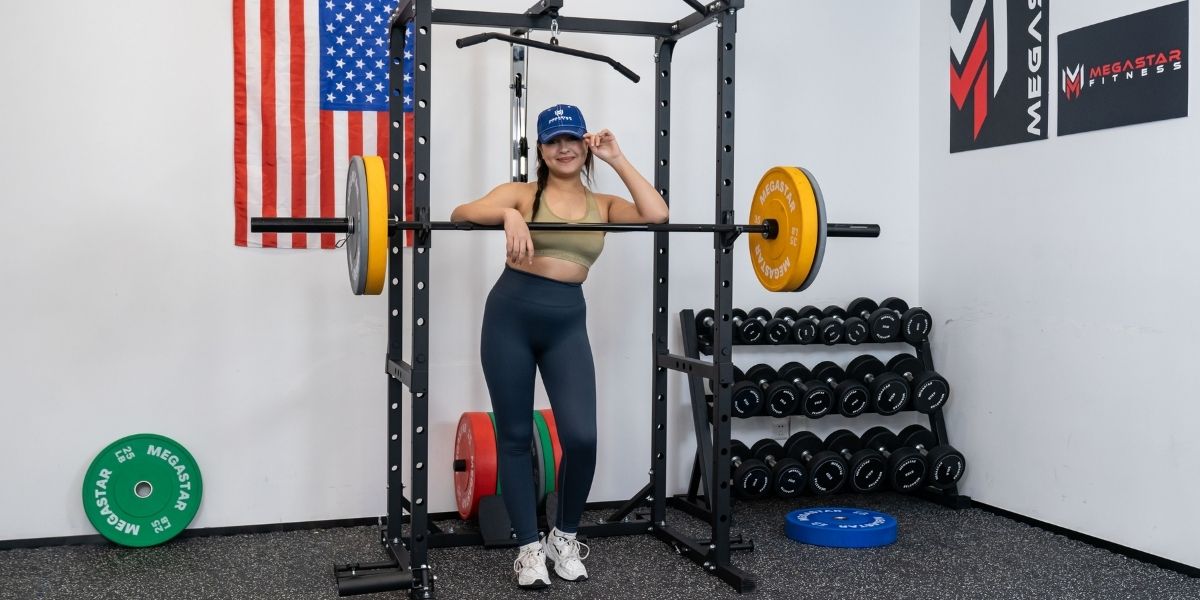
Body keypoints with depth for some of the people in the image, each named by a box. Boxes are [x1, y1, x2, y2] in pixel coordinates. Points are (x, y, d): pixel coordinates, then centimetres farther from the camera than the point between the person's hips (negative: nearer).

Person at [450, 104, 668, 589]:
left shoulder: (602, 204, 10)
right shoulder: (523, 193, 4)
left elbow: (656, 215, -7)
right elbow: (461, 214, -11)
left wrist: (617, 159, -3)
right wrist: (508, 215, -30)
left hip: (567, 323, 1)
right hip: (511, 315, -1)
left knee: (581, 437, -9)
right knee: (515, 436, 4)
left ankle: (564, 537, 17)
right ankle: (529, 546, 19)